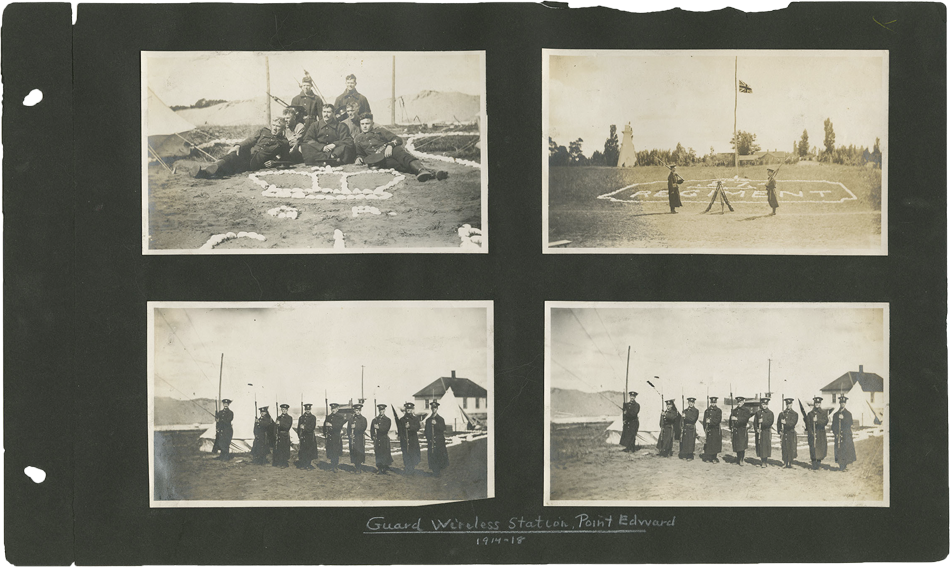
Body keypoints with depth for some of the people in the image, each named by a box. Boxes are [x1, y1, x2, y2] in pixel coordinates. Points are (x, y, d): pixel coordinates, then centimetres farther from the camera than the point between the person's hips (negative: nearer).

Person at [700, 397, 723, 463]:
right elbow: (704, 420, 9)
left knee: (715, 444, -3)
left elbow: (718, 420, -10)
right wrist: (705, 428, -3)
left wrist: (710, 421, -22)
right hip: (708, 430, 2)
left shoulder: (718, 410, 2)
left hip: (716, 430, -2)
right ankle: (708, 458, 7)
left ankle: (715, 458, 3)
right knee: (708, 444, 1)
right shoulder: (707, 410, 12)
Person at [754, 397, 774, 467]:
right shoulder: (758, 412, 11)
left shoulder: (770, 413, 2)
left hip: (767, 432, -3)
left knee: (766, 446, -6)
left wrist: (763, 422, -19)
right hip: (759, 432, 3)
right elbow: (755, 422, 10)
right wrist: (756, 429, -5)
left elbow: (770, 422, -8)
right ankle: (763, 461, 10)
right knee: (760, 446, 2)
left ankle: (765, 461, -1)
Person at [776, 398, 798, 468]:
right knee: (784, 449, -1)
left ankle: (789, 464, 3)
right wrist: (779, 431, 0)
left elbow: (793, 423, -13)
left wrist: (786, 422, -28)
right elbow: (778, 423, 13)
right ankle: (784, 463, 3)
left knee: (791, 449, -4)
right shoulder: (782, 414, 12)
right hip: (784, 434, 2)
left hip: (791, 434, -2)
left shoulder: (794, 414, 3)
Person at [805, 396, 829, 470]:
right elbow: (808, 424, 3)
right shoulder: (810, 413, 9)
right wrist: (811, 432, -9)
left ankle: (818, 463, 18)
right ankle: (814, 466, -3)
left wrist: (817, 420, -21)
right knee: (813, 450, -6)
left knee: (821, 449, 1)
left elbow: (825, 422, -7)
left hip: (821, 434, 1)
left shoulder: (824, 413, 8)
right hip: (812, 434, -1)